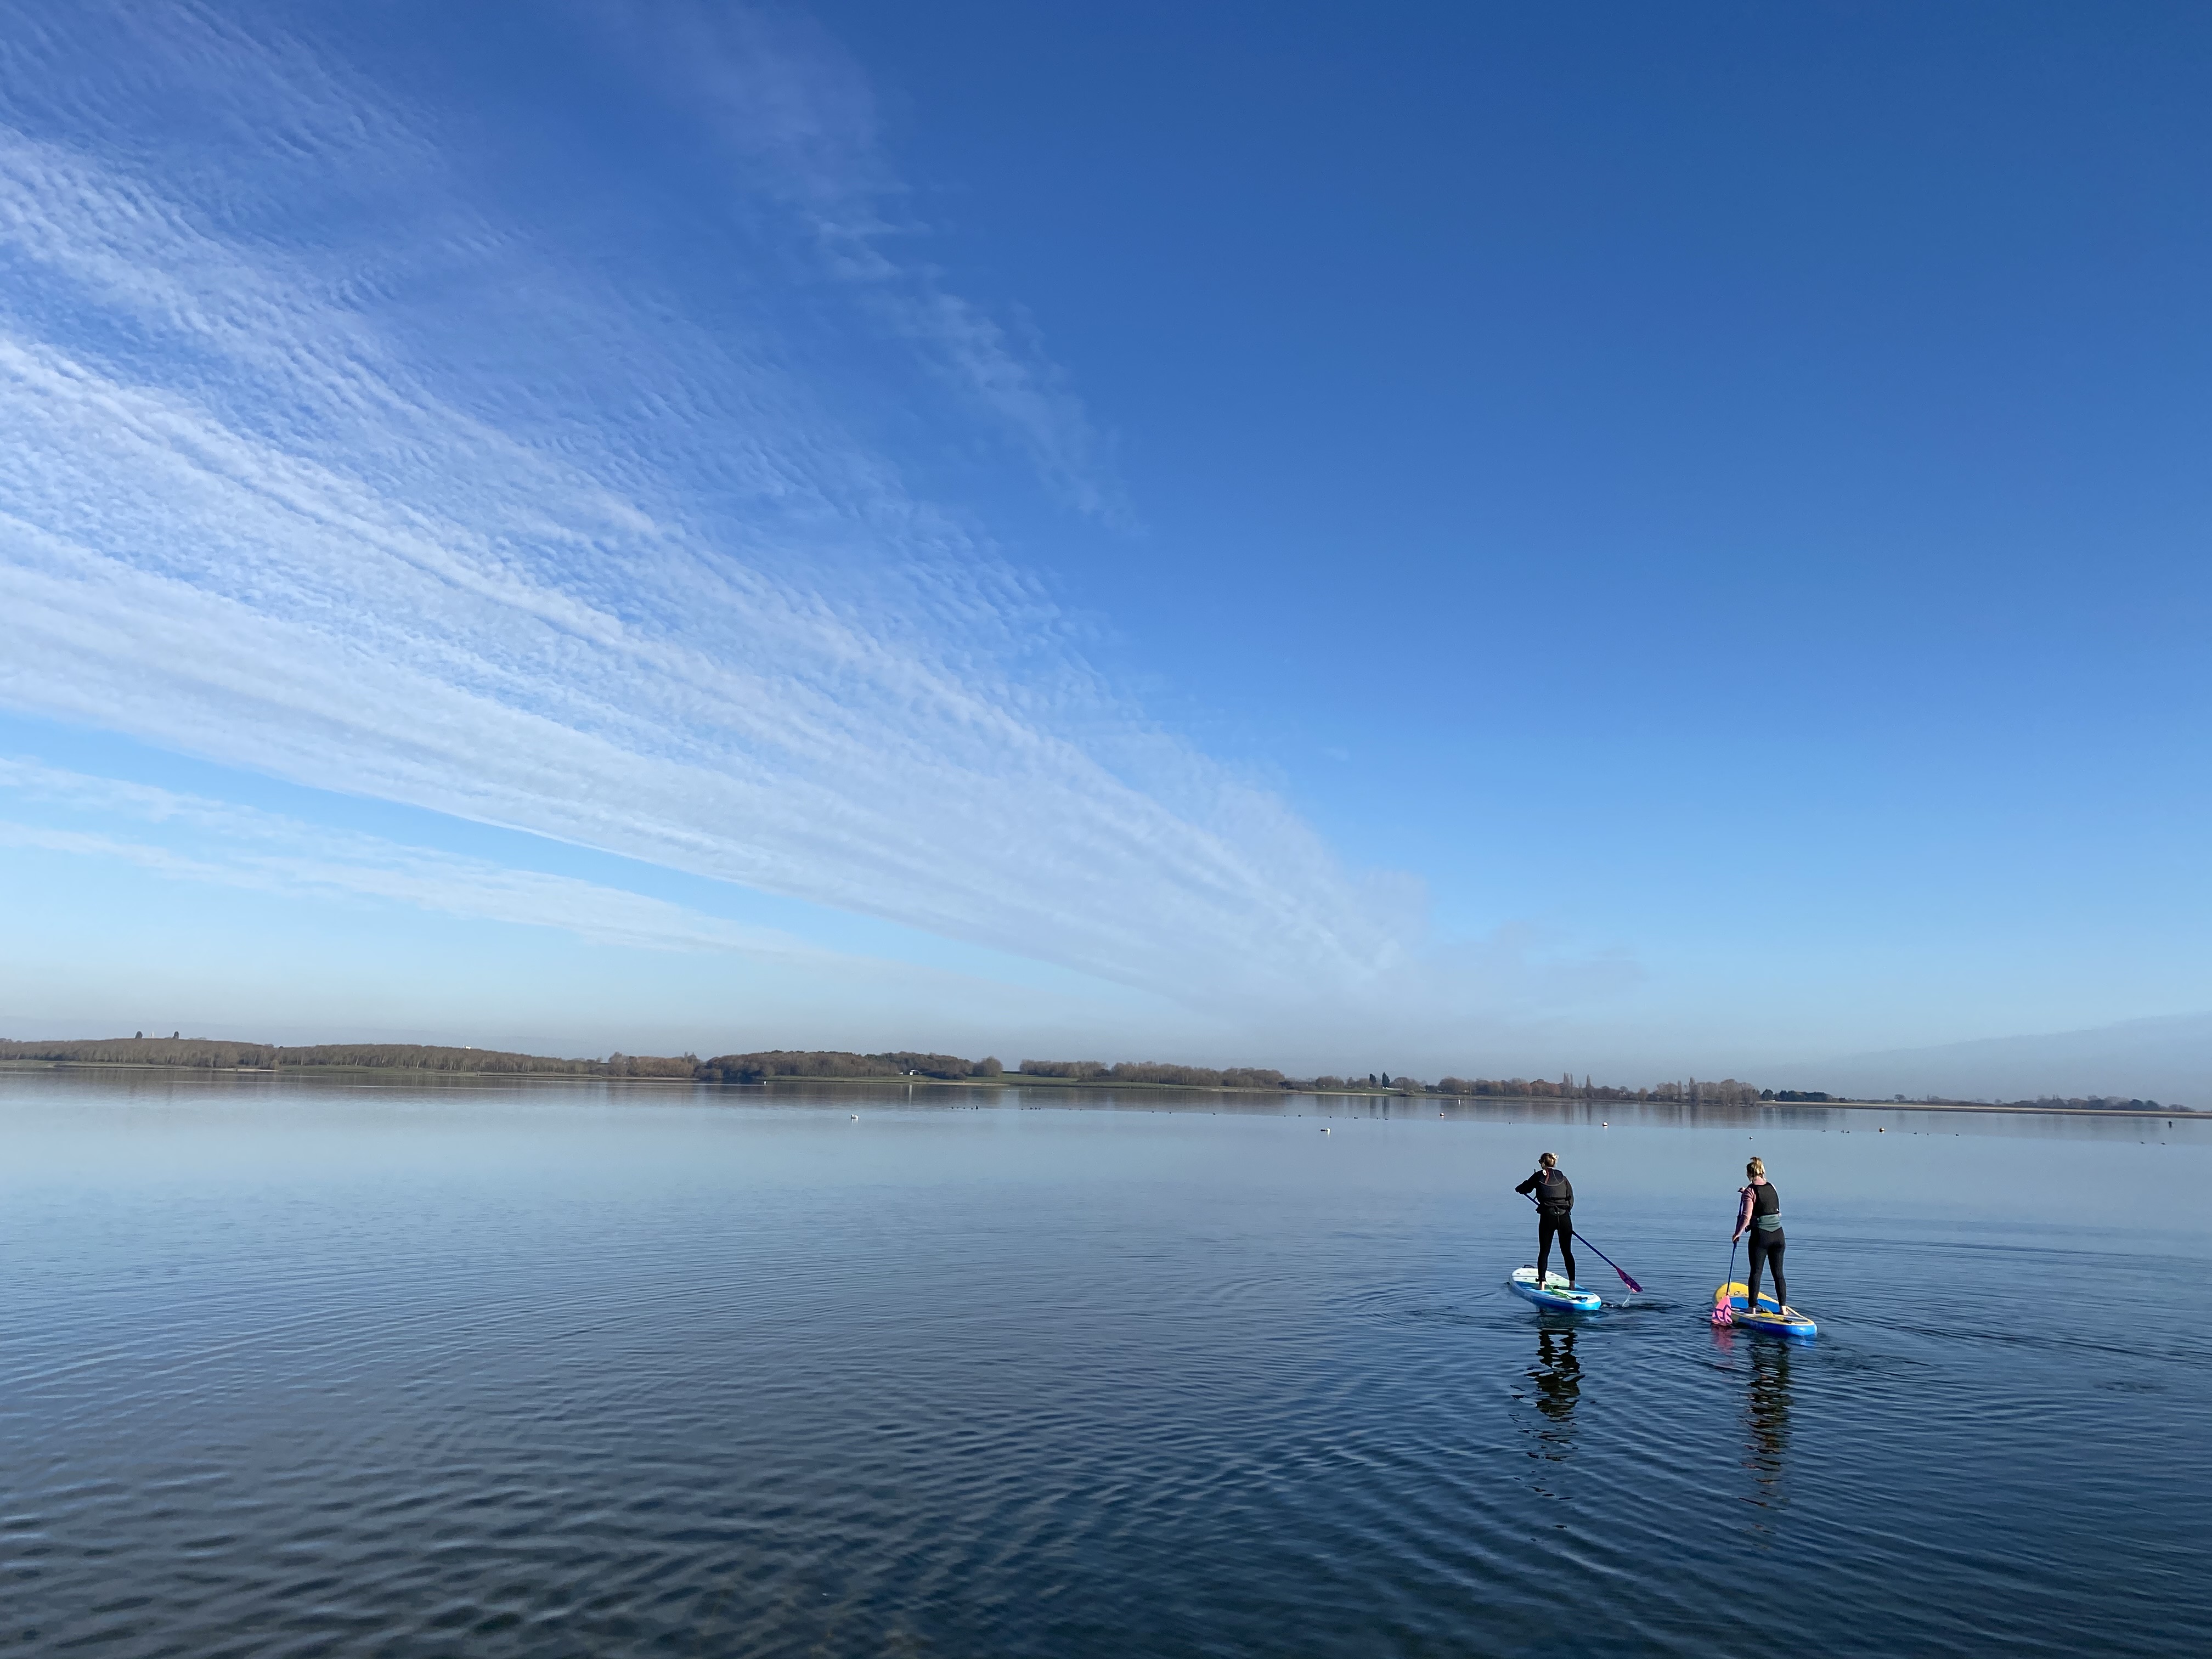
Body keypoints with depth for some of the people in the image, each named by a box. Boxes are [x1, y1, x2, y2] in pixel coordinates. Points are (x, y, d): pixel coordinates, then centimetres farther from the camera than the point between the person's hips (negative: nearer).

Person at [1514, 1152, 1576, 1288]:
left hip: (1547, 1216, -2)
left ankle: (1542, 1282, -2)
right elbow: (1571, 1197, 8)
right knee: (1567, 1252, 12)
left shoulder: (1538, 1176, 3)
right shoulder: (1562, 1177, 10)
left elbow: (1524, 1189, 15)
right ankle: (1572, 1283, 9)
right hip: (1565, 1218, 2)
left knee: (1544, 1251, 5)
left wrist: (1518, 1189, 37)